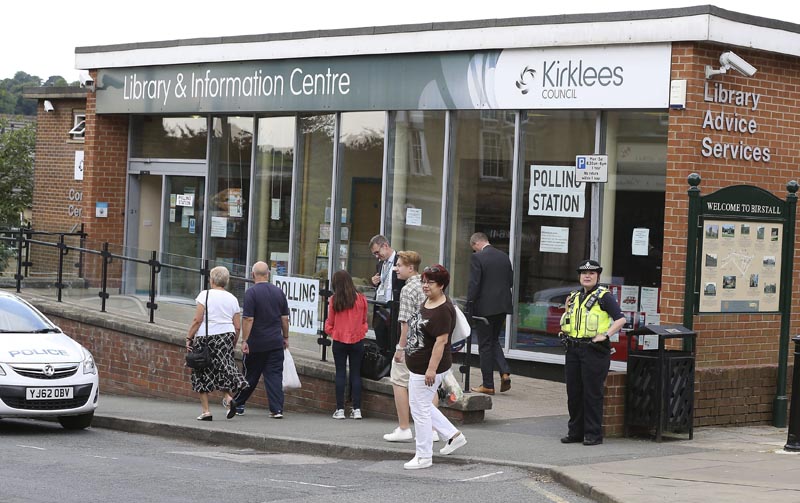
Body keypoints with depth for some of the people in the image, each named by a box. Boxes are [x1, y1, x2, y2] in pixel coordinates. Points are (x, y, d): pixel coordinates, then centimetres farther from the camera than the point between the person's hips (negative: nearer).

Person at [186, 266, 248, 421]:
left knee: (202, 373, 5)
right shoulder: (232, 299, 9)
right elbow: (237, 327, 8)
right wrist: (233, 345, 18)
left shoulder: (205, 294, -4)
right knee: (223, 367, 10)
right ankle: (228, 396, -17)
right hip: (226, 337, 4)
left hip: (205, 337, -4)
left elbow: (197, 320, -10)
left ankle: (206, 411, 3)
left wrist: (189, 338, -3)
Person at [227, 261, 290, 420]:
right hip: (276, 343, 3)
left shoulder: (251, 292, -10)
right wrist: (286, 337, 19)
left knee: (251, 376, 8)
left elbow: (248, 319, -15)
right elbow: (285, 318, 9)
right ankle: (277, 409, -4)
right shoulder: (279, 292, 5)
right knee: (275, 375, 2)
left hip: (256, 344, -3)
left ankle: (237, 403, 20)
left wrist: (244, 341, -12)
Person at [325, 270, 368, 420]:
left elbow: (330, 323, -1)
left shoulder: (334, 300, -9)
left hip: (339, 341, -1)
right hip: (357, 340, 2)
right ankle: (357, 409, 6)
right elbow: (364, 320, 9)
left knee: (340, 374, 4)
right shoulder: (361, 299, -4)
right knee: (356, 374, 8)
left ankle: (340, 409, 3)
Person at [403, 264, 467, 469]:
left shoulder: (443, 311, -22)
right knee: (422, 406, 20)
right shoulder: (427, 302, 9)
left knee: (420, 409, -2)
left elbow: (441, 341, -25)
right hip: (417, 366, 11)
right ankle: (454, 436, 29)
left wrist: (432, 369, -27)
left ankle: (423, 456, 9)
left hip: (428, 368, -11)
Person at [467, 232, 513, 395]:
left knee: (485, 345, 2)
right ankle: (505, 372, 1)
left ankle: (487, 385, 6)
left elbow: (474, 284, -16)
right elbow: (511, 281, 11)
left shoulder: (477, 258, -12)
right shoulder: (504, 257, 7)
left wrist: (469, 305, -10)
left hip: (485, 307, -6)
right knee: (494, 340, 20)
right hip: (502, 306, 6)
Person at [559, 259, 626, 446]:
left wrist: (605, 335, -19)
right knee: (574, 392, 9)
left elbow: (620, 319, -10)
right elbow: (565, 322, 25)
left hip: (594, 350, -7)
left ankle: (593, 434, 0)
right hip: (573, 348, 7)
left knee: (592, 393, -5)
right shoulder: (574, 297, 17)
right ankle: (575, 431, 18)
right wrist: (567, 310, 7)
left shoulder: (604, 297, -4)